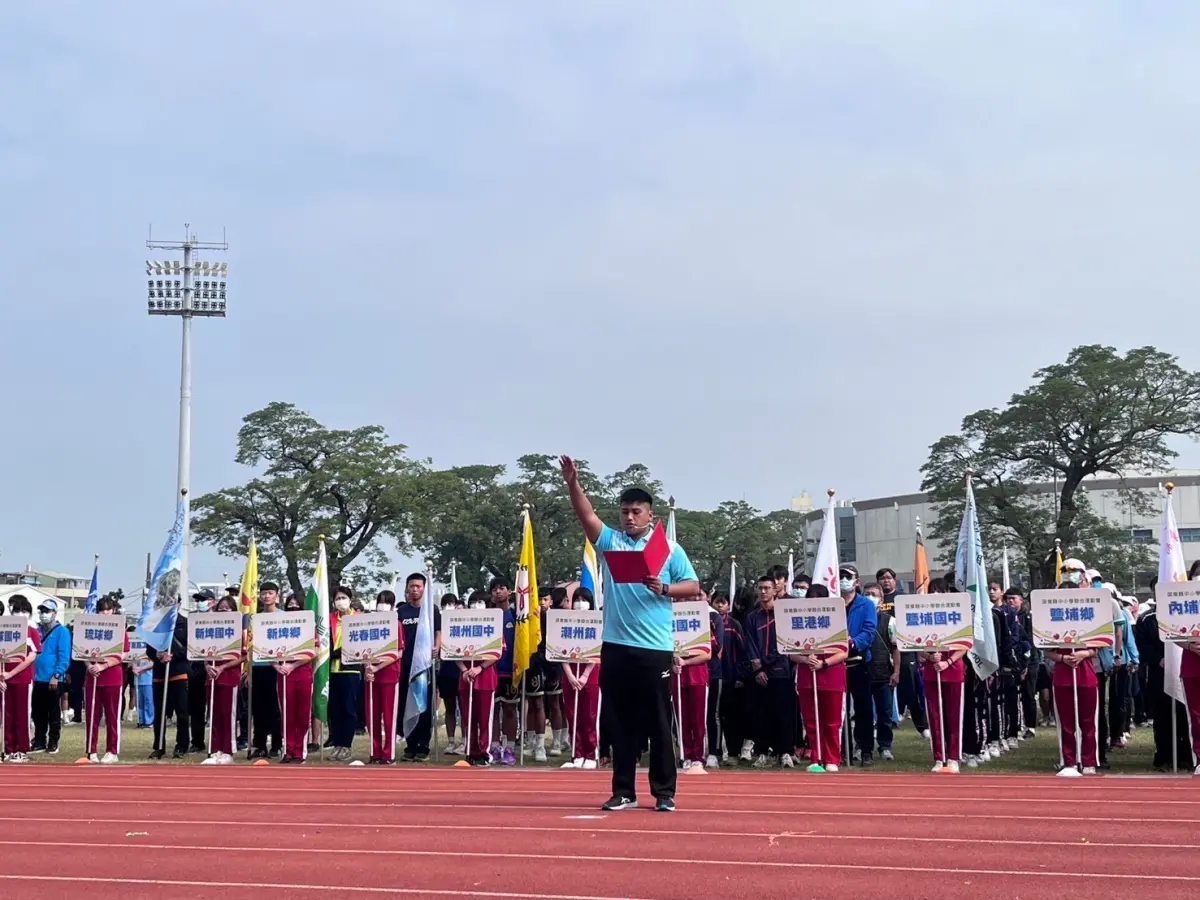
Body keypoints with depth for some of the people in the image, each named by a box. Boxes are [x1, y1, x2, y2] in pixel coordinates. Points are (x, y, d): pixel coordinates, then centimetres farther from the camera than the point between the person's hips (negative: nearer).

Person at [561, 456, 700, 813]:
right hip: (615, 646, 3)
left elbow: (693, 586, 1)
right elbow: (587, 515, -5)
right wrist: (573, 484, -21)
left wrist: (663, 589, -16)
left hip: (655, 649, -3)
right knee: (622, 723, 8)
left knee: (658, 723, 2)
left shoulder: (669, 549, 3)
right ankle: (623, 791, 15)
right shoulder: (610, 541, 9)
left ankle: (664, 792, 8)